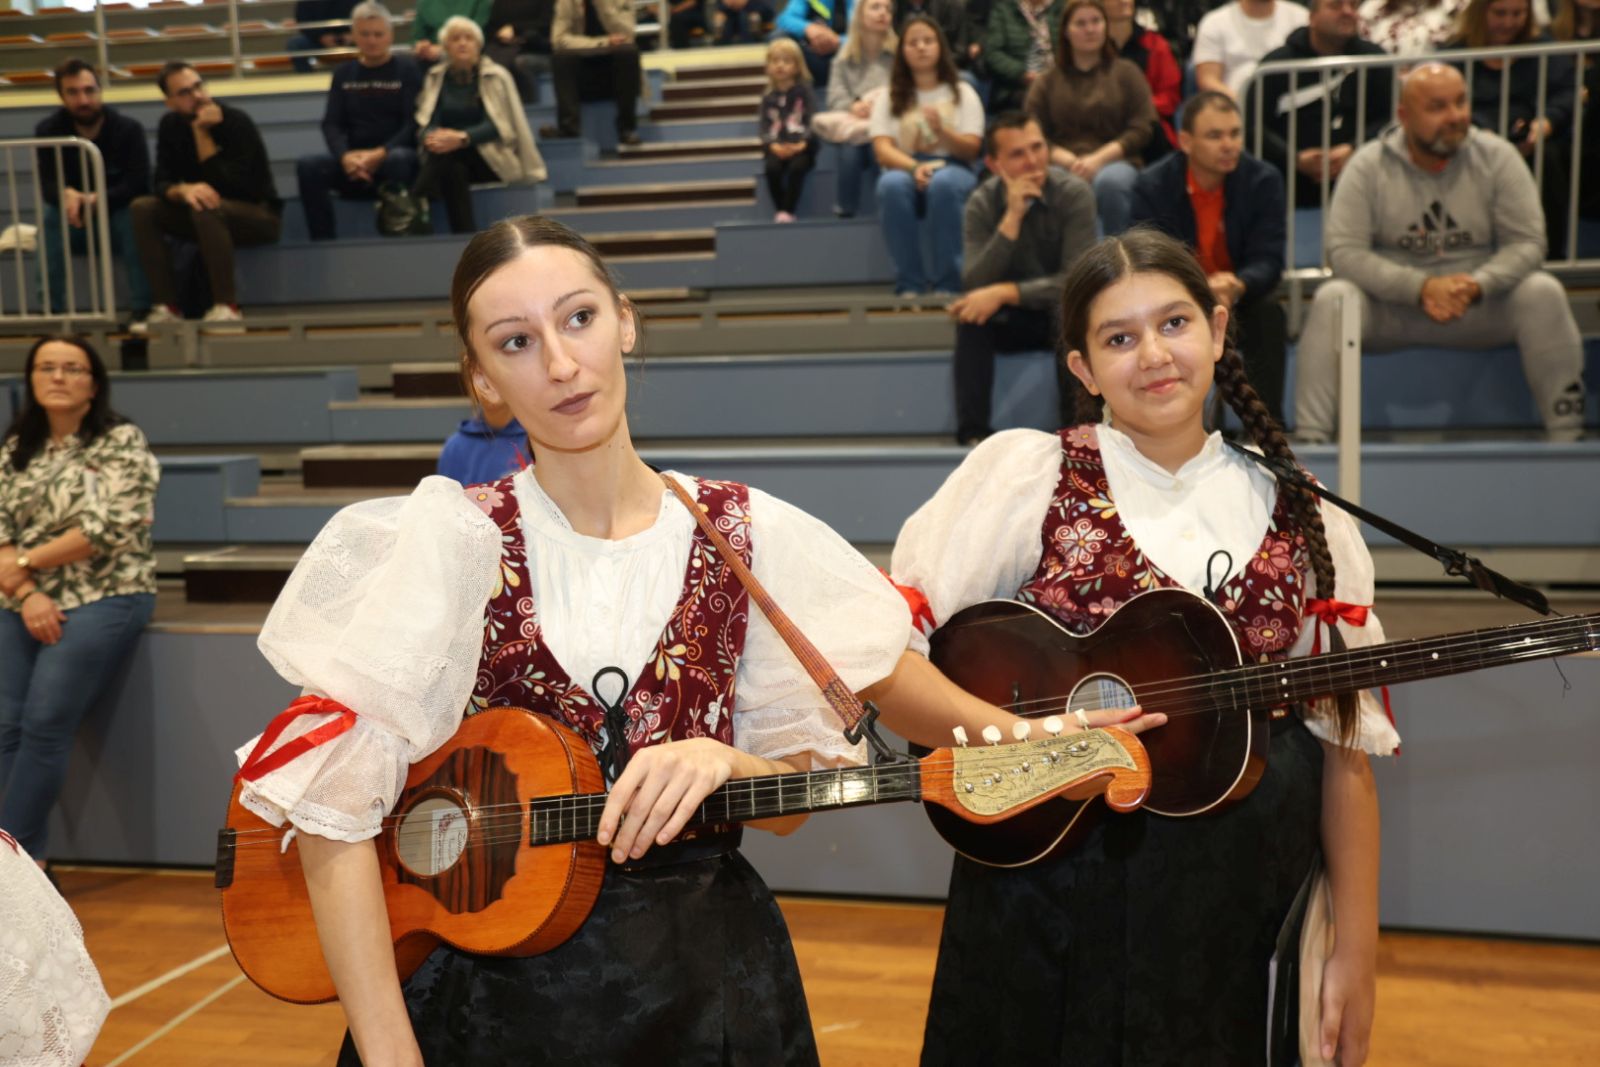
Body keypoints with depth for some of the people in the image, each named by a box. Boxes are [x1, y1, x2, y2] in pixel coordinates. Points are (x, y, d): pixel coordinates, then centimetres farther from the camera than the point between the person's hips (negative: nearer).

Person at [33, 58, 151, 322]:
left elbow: (138, 184, -21)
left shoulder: (129, 128, -11)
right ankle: (50, 309, -28)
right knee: (50, 218, -30)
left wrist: (98, 199, -38)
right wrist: (67, 194, -41)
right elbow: (46, 183, -15)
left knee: (135, 216, -34)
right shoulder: (48, 130, -6)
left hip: (119, 215, -1)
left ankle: (142, 309, -32)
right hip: (75, 223, 2)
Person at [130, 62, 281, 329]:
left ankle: (227, 307, -28)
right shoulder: (171, 125, 2)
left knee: (208, 209, -37)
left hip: (260, 214, -6)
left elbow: (227, 186, -24)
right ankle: (167, 307, -17)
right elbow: (163, 182, -4)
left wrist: (202, 132, -23)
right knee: (142, 209, -13)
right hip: (209, 215, 6)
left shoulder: (237, 122, -16)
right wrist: (184, 190, -28)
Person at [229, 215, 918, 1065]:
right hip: (494, 981, -2)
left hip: (707, 980, 2)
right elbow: (331, 805, -18)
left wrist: (723, 762, -20)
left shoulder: (750, 536, -7)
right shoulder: (455, 537, -14)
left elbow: (797, 792, 1)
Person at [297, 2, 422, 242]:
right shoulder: (343, 74, 14)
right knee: (307, 166, -24)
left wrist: (381, 154, -22)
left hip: (395, 155, -3)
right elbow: (331, 124, 6)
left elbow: (414, 123, -7)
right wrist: (345, 156, -16)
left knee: (397, 160, -39)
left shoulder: (407, 70, 3)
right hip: (354, 161, 4)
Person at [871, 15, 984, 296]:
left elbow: (972, 149, 2)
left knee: (943, 184, -38)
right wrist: (914, 167, -22)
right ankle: (910, 284, -32)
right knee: (892, 185, -36)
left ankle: (947, 284, -33)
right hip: (905, 168, 1)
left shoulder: (962, 93, 12)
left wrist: (942, 131, -18)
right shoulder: (890, 97, 12)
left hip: (952, 169, 0)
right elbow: (882, 150, -1)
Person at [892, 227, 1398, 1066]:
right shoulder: (1022, 472, -7)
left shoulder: (1301, 521, 2)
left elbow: (1345, 745, 3)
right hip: (1052, 900, -2)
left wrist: (1355, 953, 1)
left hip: (1246, 919, 3)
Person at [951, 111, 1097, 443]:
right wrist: (1012, 217, -30)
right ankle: (972, 430, -26)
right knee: (970, 311, -28)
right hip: (1011, 321, 2)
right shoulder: (982, 203, -10)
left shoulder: (1074, 193, -16)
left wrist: (1004, 293, -33)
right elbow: (973, 285, -22)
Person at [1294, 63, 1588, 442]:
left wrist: (1476, 286, -25)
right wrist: (1422, 287, -25)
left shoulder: (1498, 157, -1)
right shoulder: (1368, 165, -5)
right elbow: (1344, 251, -14)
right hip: (1390, 309, -1)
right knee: (1332, 299, -29)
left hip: (1480, 307, 2)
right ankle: (1309, 439, -29)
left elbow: (1527, 243, -5)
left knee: (1543, 293, -23)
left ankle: (1567, 436, -15)